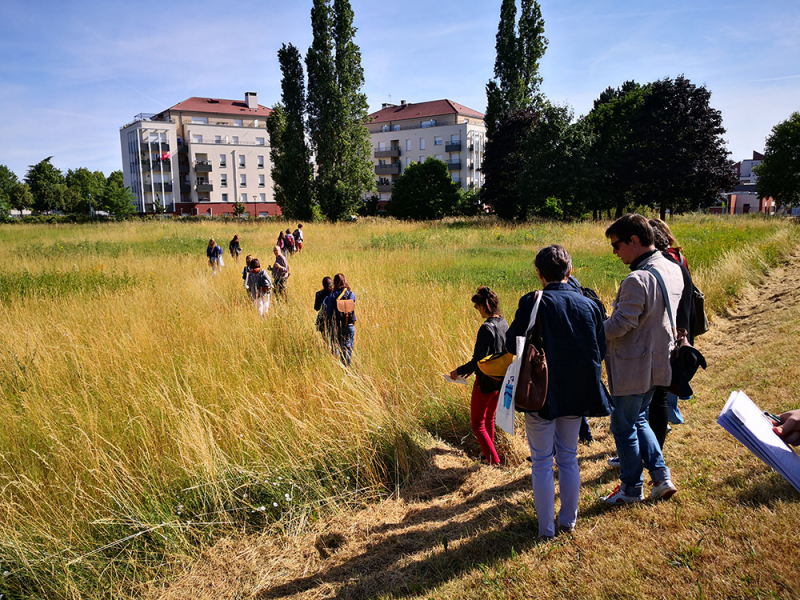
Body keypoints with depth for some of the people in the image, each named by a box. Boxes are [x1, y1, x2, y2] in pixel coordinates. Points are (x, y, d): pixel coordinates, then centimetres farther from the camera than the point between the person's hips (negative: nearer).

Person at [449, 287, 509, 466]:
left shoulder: (487, 328, -24)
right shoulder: (503, 324, 3)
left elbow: (478, 361, -25)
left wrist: (459, 371, -9)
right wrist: (471, 369, 15)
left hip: (486, 382, -9)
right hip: (500, 380, 9)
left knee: (477, 423, 6)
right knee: (489, 419, 24)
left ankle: (493, 459, 5)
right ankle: (488, 453, 36)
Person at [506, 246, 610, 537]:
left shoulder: (533, 303, -15)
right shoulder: (589, 305, -1)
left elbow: (512, 343, -10)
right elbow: (601, 350, 4)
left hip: (542, 395, -4)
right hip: (577, 394, 4)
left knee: (542, 462, 9)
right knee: (569, 458, 18)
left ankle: (546, 527, 18)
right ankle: (568, 520, 30)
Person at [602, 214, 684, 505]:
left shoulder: (637, 280, -26)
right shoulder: (673, 270, 3)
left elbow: (620, 325, -25)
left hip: (631, 369, -9)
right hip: (657, 363, 9)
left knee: (624, 427, 9)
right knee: (639, 420, 25)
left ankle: (631, 488, 24)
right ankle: (662, 477, 25)